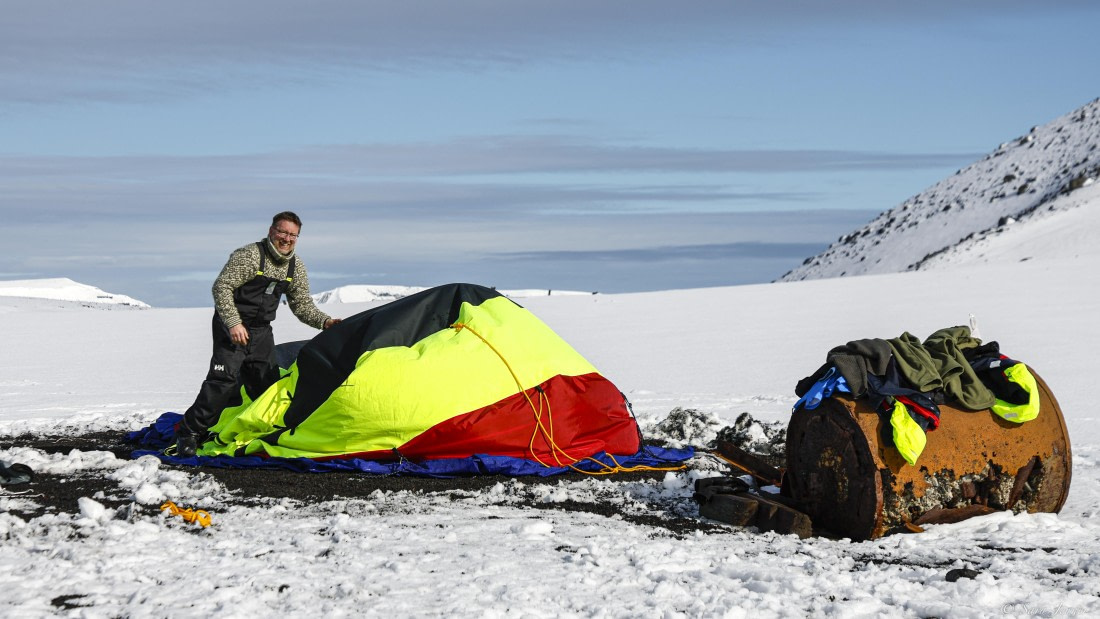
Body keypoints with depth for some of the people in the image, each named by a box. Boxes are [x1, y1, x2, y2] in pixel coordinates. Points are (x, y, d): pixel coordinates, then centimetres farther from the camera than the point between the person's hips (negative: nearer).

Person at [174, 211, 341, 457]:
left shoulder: (295, 267, 5)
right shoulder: (249, 255, -16)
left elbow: (302, 305, 12)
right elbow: (221, 287, -18)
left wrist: (324, 321, -4)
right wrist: (233, 322, -25)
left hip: (261, 331, 7)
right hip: (232, 327, -7)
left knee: (267, 384, 8)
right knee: (225, 379, -19)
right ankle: (189, 432, -13)